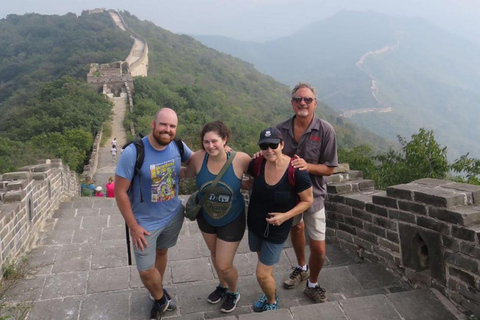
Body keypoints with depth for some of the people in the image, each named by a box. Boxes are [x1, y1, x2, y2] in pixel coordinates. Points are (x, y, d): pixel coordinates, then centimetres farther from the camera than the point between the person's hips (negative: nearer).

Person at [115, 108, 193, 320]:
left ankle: (158, 293, 54)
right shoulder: (133, 153, -26)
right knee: (145, 270, 5)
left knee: (161, 253, 26)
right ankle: (161, 299, 38)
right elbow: (120, 192, -19)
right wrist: (133, 226, -16)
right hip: (145, 221, -3)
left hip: (173, 215, 4)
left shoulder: (178, 146, -13)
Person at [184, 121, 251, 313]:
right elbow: (186, 175, -2)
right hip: (206, 217, 4)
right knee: (214, 254, 26)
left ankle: (234, 292, 39)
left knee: (224, 266, 4)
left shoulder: (240, 159, -28)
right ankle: (222, 285, 57)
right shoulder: (198, 158, -23)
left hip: (232, 220, -3)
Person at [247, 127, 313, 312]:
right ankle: (270, 294, 52)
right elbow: (251, 183, 9)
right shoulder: (257, 164, -14)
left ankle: (272, 303, 33)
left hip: (277, 230, -5)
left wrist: (286, 216, -25)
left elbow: (308, 200, -13)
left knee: (262, 274, 2)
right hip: (254, 225, 5)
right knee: (265, 264, 25)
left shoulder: (296, 171, -26)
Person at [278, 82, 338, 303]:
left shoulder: (325, 130, -18)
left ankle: (312, 285, 30)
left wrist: (307, 166, -31)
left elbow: (329, 168, -14)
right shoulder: (281, 129, -10)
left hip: (313, 194, -3)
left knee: (319, 249, -1)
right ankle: (301, 268, 55)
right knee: (295, 227, 27)